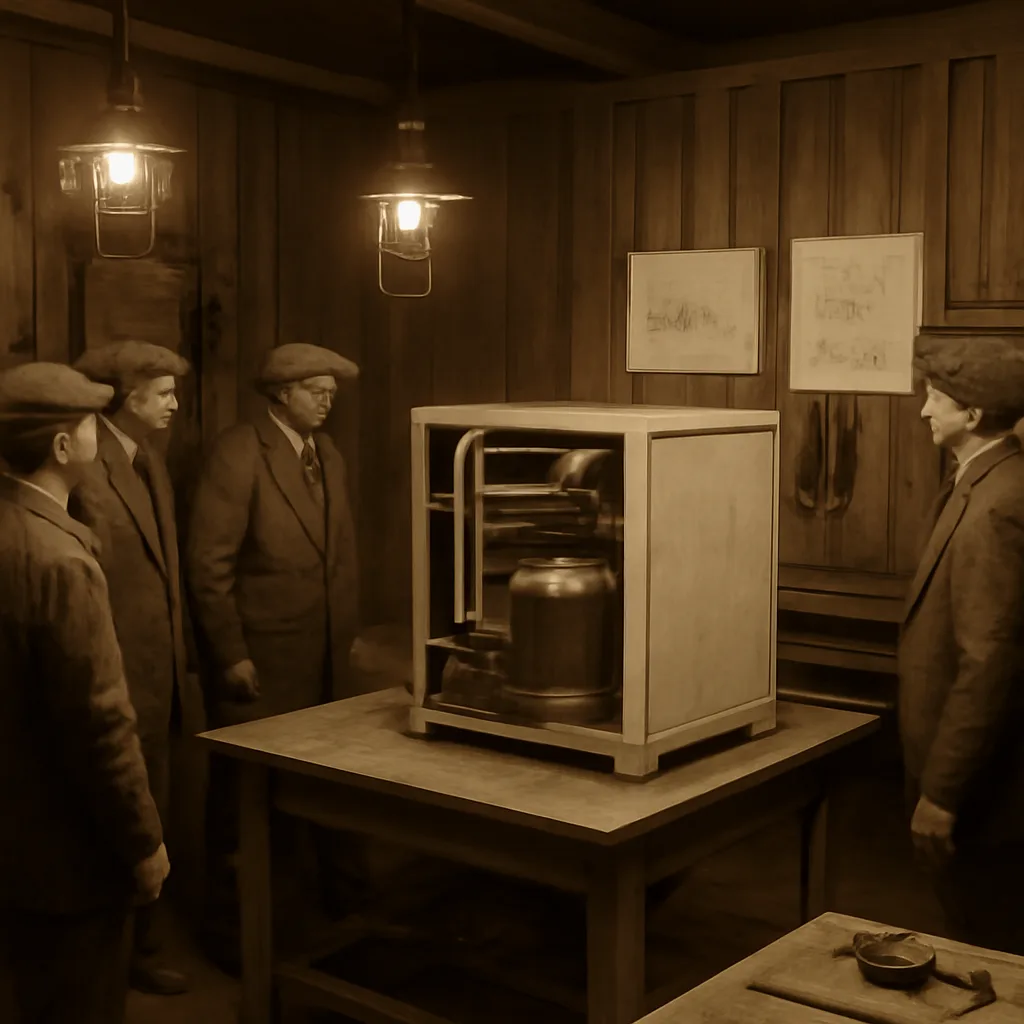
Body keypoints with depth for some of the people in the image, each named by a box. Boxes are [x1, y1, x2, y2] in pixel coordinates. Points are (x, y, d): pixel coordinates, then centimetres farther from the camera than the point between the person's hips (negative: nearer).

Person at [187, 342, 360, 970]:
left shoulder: (329, 455, 11)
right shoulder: (239, 454, -12)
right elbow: (209, 563, -15)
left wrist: (347, 634, 10)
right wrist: (230, 656, -14)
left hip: (325, 658, 6)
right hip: (258, 657, -6)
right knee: (245, 792, 5)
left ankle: (341, 895, 28)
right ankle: (233, 927, 20)